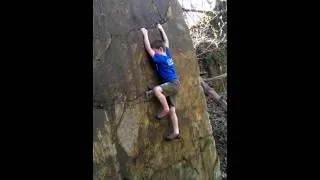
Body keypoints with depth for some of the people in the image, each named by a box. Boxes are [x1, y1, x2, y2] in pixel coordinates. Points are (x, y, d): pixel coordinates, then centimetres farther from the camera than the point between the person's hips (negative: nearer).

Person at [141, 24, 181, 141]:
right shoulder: (167, 55, 9)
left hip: (173, 84, -9)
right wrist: (161, 29, 29)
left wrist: (145, 34, -6)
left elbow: (148, 49, -14)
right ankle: (176, 132, 10)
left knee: (156, 89, -32)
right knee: (172, 110, 7)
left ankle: (165, 109, -16)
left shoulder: (161, 58, -14)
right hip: (172, 85, 9)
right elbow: (166, 42, 24)